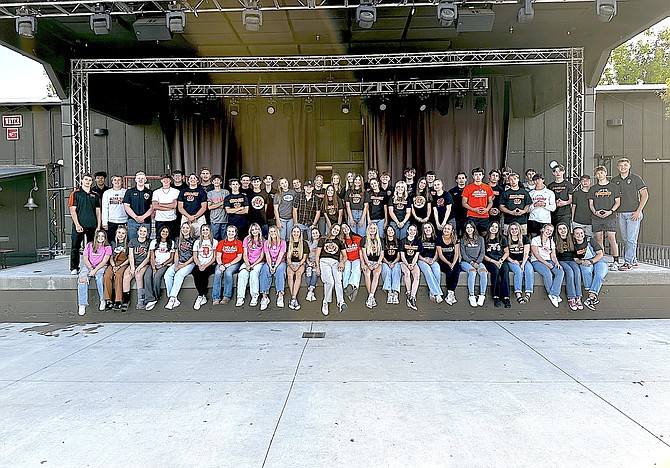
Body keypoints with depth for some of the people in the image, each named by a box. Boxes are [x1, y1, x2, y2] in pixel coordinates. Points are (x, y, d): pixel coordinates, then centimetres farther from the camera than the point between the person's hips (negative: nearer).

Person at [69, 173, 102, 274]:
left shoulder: (95, 195, 13)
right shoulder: (75, 194, 3)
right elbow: (72, 210, -2)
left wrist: (98, 226, 4)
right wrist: (77, 224, -11)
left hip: (92, 226, 3)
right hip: (79, 226, -3)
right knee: (75, 247, 1)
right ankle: (74, 268, 8)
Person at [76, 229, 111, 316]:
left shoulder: (107, 247, 5)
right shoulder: (89, 245, 11)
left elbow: (104, 261, -6)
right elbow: (86, 260, 5)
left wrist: (95, 270, -18)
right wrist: (91, 269, -11)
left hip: (101, 267, -2)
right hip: (89, 266, 2)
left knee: (99, 276, -37)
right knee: (82, 278, -30)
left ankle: (103, 300, -25)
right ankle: (82, 305, -31)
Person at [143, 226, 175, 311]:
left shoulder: (171, 243, 9)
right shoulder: (154, 242, 11)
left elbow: (171, 258, 6)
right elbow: (152, 257, 3)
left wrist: (162, 265, -8)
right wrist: (153, 268, -12)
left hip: (166, 265, -1)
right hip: (154, 264, 2)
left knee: (157, 276, -32)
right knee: (147, 276, -28)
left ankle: (156, 297, -19)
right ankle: (150, 300, -33)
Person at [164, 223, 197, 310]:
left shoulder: (194, 240, -1)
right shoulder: (179, 240, 16)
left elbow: (194, 256, -5)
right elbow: (176, 254, 17)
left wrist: (182, 266, -11)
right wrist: (176, 265, -1)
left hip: (189, 264, -5)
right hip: (179, 263, 5)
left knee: (179, 275, -33)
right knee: (167, 274, -23)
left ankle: (172, 299, -35)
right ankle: (174, 300, -27)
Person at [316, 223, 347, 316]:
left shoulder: (340, 242, 24)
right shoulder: (323, 239, 19)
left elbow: (345, 256, 21)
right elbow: (317, 254, 14)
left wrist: (342, 262, -1)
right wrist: (317, 266, 2)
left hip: (335, 262, 2)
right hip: (324, 261, -2)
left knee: (338, 281, -25)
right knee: (330, 281, -26)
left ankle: (340, 302, -39)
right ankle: (325, 302, -13)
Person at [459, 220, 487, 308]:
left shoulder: (480, 239, 12)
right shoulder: (463, 240, 8)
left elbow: (482, 252, 7)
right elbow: (463, 254, 1)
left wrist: (477, 262, -8)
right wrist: (471, 262, -11)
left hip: (478, 261, 2)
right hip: (466, 262, -1)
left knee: (483, 271, -31)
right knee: (472, 271, -34)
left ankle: (482, 295, -29)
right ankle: (471, 296, -33)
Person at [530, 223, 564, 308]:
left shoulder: (552, 242, 21)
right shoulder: (535, 240, 2)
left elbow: (553, 255, 13)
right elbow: (536, 254, -8)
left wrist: (557, 263, -10)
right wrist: (546, 263, -19)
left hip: (549, 261, 5)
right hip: (537, 261, -5)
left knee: (560, 272, -26)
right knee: (547, 273, -35)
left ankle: (553, 295, -30)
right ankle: (554, 295, -20)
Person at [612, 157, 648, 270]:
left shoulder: (636, 178, -2)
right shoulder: (614, 180, 9)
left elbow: (645, 195, -3)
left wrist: (638, 211, -10)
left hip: (633, 213, -5)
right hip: (620, 214, 5)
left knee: (631, 239, -7)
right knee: (625, 239, 9)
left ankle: (628, 262, -5)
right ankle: (633, 261, 20)